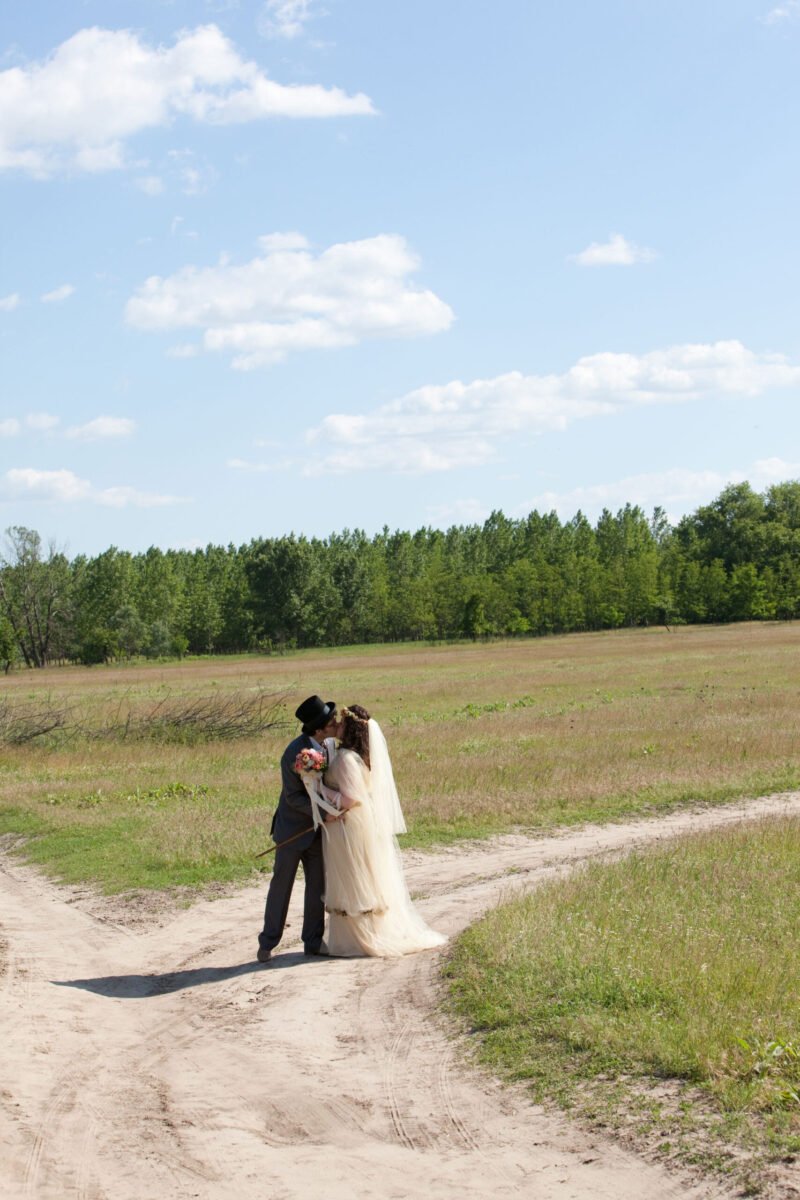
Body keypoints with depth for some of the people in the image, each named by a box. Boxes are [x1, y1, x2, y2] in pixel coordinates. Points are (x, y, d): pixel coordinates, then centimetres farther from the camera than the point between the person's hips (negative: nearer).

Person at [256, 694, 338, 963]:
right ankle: (268, 943, 12)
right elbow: (293, 797, -21)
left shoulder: (319, 747, 2)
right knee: (281, 886, 3)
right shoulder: (296, 753, -23)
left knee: (318, 885, 9)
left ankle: (313, 942, 18)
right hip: (293, 830, -7)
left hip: (315, 830, 7)